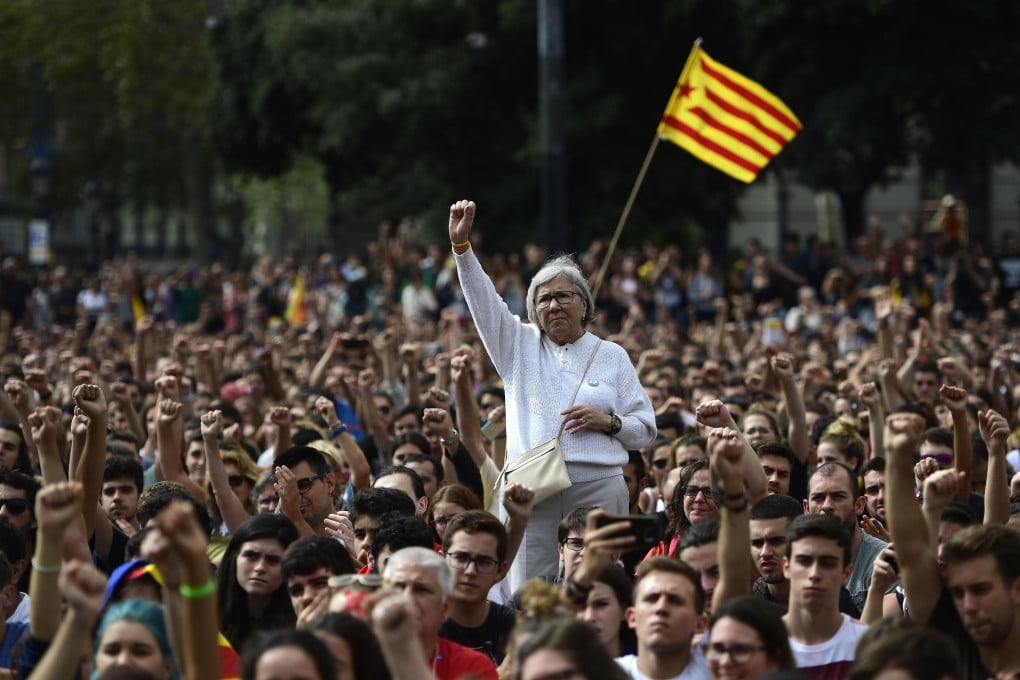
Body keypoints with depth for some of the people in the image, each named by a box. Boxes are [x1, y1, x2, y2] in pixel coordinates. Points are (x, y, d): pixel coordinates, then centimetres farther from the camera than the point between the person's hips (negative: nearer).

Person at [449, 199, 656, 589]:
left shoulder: (611, 357, 11)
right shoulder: (521, 346, 14)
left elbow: (645, 429, 11)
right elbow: (483, 301, 3)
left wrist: (608, 421, -8)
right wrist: (461, 244, -8)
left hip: (598, 487, -1)